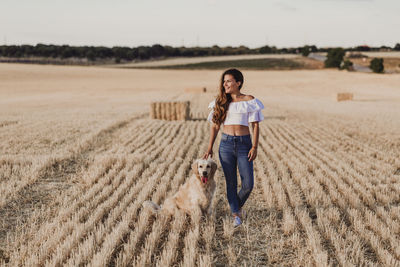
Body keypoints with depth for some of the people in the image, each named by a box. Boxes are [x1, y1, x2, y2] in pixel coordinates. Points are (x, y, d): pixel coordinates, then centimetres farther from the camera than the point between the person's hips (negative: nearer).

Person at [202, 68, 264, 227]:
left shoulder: (249, 101, 1)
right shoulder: (221, 102, 8)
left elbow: (255, 125, -1)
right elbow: (215, 126, 10)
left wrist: (254, 147, -10)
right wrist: (209, 148, 4)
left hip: (244, 144, -2)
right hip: (226, 144, 2)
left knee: (248, 184, -4)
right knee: (231, 183, 4)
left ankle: (238, 205, 25)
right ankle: (236, 214, 17)